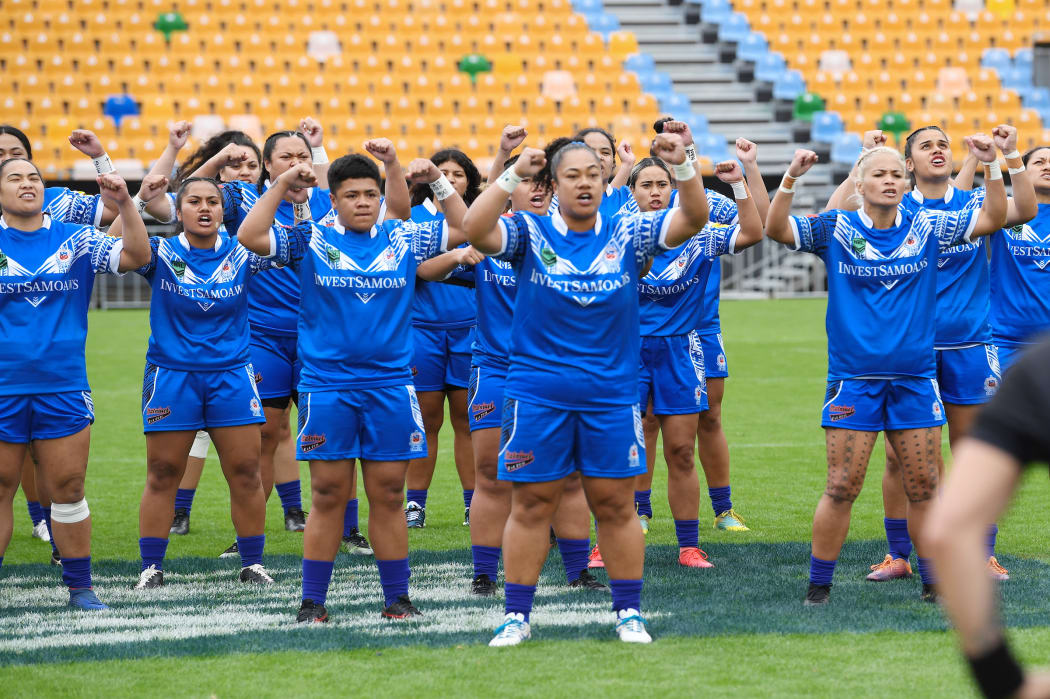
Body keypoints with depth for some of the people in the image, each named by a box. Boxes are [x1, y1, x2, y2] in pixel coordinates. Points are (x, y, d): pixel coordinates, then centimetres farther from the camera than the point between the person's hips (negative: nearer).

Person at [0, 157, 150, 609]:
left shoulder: (74, 240, 4)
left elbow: (136, 256, -4)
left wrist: (124, 203, -17)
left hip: (63, 388, 1)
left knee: (68, 490, 5)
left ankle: (80, 587, 15)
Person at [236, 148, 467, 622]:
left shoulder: (403, 241, 8)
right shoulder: (309, 242, 2)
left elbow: (465, 228, 15)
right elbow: (249, 236, -7)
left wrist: (437, 181, 4)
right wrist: (282, 184, -10)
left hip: (390, 386, 2)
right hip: (326, 386, -2)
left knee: (389, 497, 5)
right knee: (328, 498, 0)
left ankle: (397, 598, 13)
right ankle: (312, 602, 7)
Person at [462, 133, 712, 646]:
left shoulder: (627, 236, 3)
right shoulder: (529, 234, -1)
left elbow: (693, 219, -7)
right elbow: (475, 229, -19)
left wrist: (682, 167, -24)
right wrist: (513, 176, -28)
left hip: (611, 393, 1)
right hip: (536, 392, -1)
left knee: (615, 505, 5)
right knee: (531, 506, 3)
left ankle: (628, 612, 16)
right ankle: (516, 616, 11)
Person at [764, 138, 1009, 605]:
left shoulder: (926, 228, 5)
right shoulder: (835, 229, -1)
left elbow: (992, 218, 4)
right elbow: (775, 229, -11)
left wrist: (992, 167, -10)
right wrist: (791, 179, -24)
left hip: (915, 380, 2)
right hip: (853, 380, -2)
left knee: (924, 487, 4)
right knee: (842, 488, -4)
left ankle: (933, 583, 17)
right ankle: (818, 585, 8)